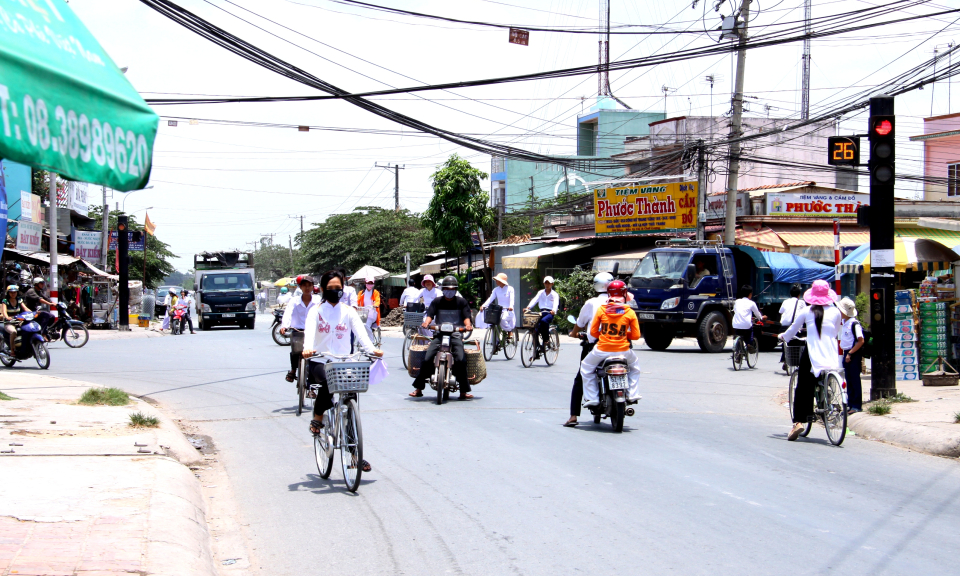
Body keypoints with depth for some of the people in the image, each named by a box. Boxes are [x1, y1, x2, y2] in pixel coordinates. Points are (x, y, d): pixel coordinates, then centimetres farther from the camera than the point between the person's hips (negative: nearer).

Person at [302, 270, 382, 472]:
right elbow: (310, 332, -14)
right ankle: (317, 419, -8)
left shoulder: (348, 311, 11)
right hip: (320, 362, -2)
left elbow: (360, 332, -5)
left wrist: (371, 349, -25)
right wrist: (308, 348, -36)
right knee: (328, 382, -36)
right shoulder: (316, 311, 5)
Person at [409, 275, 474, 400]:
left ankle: (464, 391, -11)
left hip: (456, 335, -1)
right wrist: (426, 322, -22)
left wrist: (467, 324, -21)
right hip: (439, 334, 1)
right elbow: (430, 314, 0)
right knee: (427, 359, -14)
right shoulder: (437, 302, 10)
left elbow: (466, 316, 1)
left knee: (460, 360, -21)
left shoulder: (461, 302, 9)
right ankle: (418, 388, -1)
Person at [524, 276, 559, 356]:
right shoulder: (541, 293, 15)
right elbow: (535, 300, -2)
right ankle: (537, 351, -6)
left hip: (550, 313, -3)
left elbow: (556, 303, -12)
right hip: (541, 312, 4)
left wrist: (553, 310, -36)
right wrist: (528, 307, -21)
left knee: (544, 321, -37)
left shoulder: (555, 294, 6)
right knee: (535, 330, -13)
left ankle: (546, 340, -22)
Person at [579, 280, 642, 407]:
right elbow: (636, 335, -1)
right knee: (635, 364, 32)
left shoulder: (601, 310, -4)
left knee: (586, 368, 23)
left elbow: (593, 332, 0)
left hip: (602, 350, -1)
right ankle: (632, 394, 25)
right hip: (623, 351, 1)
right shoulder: (630, 312, -3)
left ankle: (591, 397, 14)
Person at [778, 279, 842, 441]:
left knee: (802, 389, 1)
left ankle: (799, 421, -11)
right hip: (831, 356, 2)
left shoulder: (806, 312, 2)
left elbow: (792, 330, 12)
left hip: (811, 354, -2)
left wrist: (782, 336, 34)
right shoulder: (835, 312, 6)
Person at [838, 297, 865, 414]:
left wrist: (850, 353, -19)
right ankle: (850, 403, 17)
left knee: (855, 379, -4)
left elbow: (861, 341, -19)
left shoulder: (855, 324, -16)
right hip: (846, 354, 9)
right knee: (848, 379, 11)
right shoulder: (845, 323, 11)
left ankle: (857, 405, 0)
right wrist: (846, 354, 15)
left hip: (854, 355, -9)